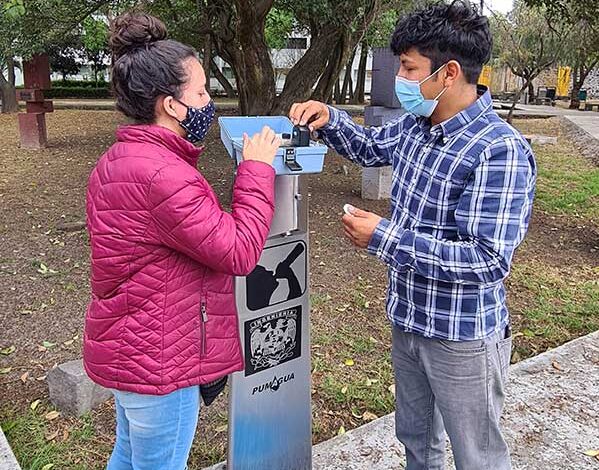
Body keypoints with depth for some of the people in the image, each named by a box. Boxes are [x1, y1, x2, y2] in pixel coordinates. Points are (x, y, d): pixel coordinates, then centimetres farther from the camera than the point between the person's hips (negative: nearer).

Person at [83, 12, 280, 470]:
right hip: (158, 360, -9)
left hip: (126, 346, 10)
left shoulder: (117, 160, 6)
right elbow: (240, 252, -23)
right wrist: (257, 168, -14)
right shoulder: (163, 174, -28)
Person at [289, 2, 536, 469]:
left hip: (463, 337, -7)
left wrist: (384, 238, -28)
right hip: (410, 321, 8)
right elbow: (372, 146, 19)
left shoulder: (500, 152, -27)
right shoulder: (416, 125, -2)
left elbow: (488, 260, -29)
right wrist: (329, 119, -1)